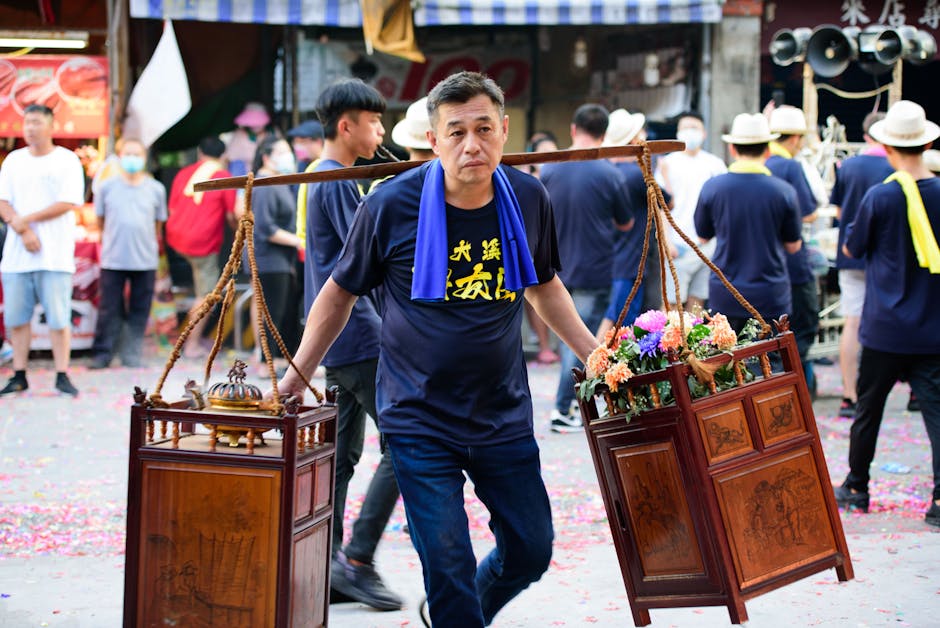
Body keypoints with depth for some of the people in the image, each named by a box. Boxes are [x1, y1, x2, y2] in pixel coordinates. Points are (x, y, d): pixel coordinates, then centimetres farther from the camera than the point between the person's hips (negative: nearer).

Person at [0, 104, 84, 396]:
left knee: (58, 317, -6)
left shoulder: (67, 161, 2)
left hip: (55, 254, -4)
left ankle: (62, 376, 0)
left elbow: (68, 203, -9)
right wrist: (24, 231, -11)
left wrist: (26, 219, -11)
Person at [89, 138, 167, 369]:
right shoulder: (107, 187, 2)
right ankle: (101, 355, 9)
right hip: (113, 260, -1)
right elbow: (100, 220, 13)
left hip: (146, 260, 1)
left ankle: (131, 356, 13)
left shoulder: (156, 189, 3)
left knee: (139, 312, 4)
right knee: (109, 309, 0)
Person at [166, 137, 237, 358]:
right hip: (204, 243, -6)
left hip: (176, 238, 6)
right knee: (207, 296, 3)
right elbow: (231, 216, -4)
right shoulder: (224, 177, -6)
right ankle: (193, 345, 3)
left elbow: (172, 210, 12)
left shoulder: (184, 173, 6)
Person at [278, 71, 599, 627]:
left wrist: (597, 356, 10)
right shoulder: (391, 205, -12)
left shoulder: (529, 199, -3)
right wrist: (295, 378, 0)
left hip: (505, 416, 4)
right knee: (449, 567, -5)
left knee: (531, 551, 11)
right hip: (419, 420, -3)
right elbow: (340, 293, 2)